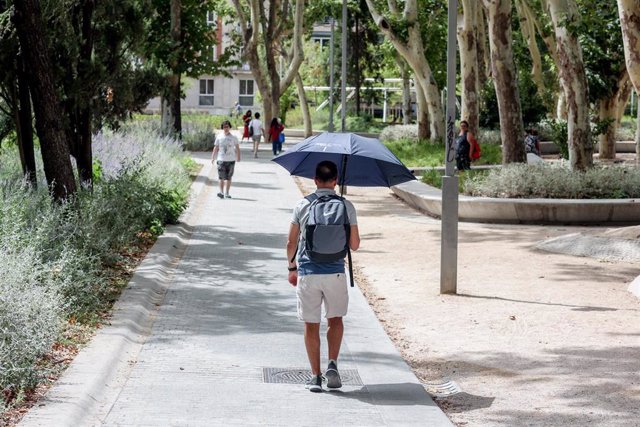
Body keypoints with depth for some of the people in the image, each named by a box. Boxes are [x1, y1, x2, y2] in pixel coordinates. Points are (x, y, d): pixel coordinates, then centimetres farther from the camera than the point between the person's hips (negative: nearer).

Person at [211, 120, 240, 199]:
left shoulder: (233, 138, 4)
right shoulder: (219, 138, 4)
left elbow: (237, 148, 10)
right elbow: (216, 148, 7)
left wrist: (238, 157, 4)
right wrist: (213, 158, 3)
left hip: (231, 160, 0)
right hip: (221, 160, 0)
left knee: (228, 177, 4)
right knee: (221, 177, -4)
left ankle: (226, 193, 11)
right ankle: (221, 192, 4)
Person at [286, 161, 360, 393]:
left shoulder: (302, 206, 1)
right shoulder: (346, 206, -1)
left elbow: (291, 242, 4)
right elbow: (354, 245, 1)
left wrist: (292, 267, 18)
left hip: (307, 272, 0)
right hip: (335, 272, 0)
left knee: (311, 325, 8)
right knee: (335, 319, 18)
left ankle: (315, 376, 8)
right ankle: (332, 364, 2)